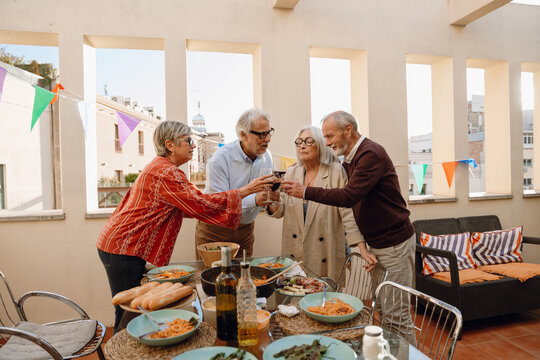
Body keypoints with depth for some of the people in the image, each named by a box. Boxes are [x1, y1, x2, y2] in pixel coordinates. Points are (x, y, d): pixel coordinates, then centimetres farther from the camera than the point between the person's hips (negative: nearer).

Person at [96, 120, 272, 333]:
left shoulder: (161, 168, 14)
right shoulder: (165, 173, -20)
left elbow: (187, 205, 14)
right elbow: (200, 203, -23)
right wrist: (243, 191, -18)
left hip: (120, 245, 10)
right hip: (122, 249, -10)